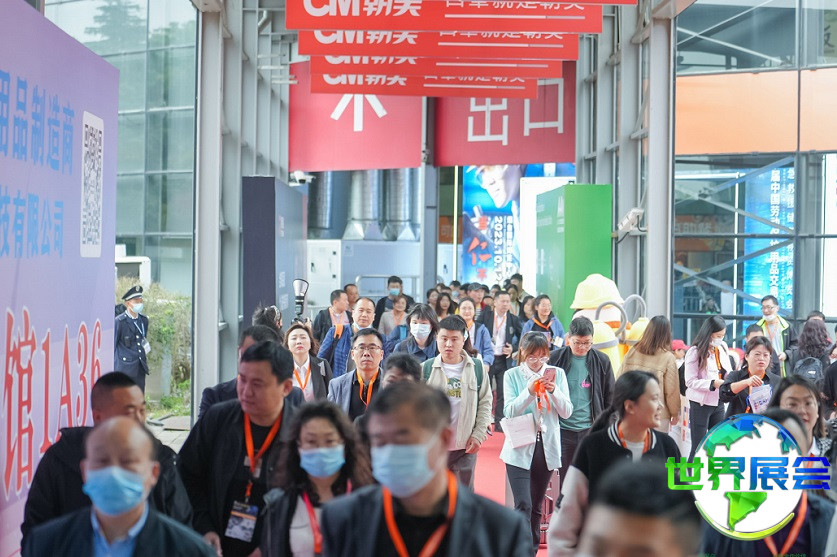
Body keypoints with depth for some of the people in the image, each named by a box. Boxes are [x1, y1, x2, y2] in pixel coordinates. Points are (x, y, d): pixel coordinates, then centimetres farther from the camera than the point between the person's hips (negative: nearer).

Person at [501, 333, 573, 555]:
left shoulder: (557, 374, 3)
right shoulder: (512, 375, -1)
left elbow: (566, 412, 0)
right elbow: (509, 412, -10)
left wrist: (554, 391, -18)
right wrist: (529, 391, -25)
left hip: (547, 447, 3)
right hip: (520, 449, -3)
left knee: (536, 507, 12)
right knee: (523, 507, -13)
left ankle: (532, 550, 22)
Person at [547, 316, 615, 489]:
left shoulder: (601, 361, 2)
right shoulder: (555, 358, -1)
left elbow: (610, 397, 10)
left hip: (591, 430, 0)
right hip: (562, 431, 0)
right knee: (564, 482, 6)